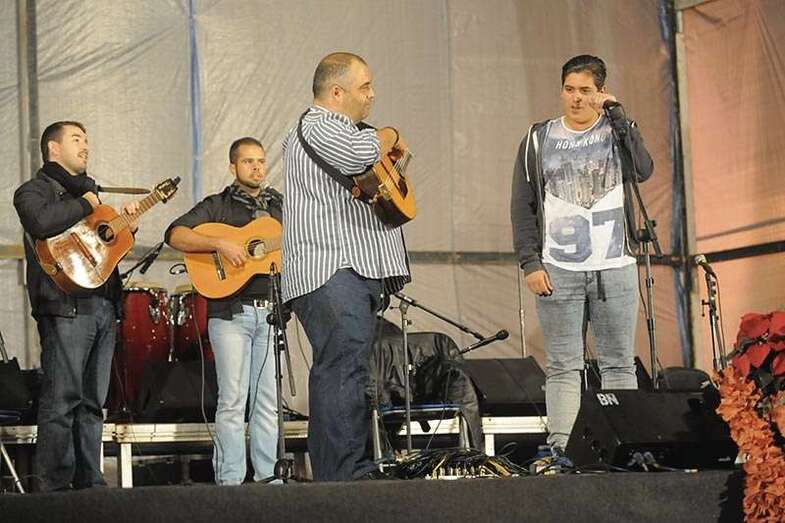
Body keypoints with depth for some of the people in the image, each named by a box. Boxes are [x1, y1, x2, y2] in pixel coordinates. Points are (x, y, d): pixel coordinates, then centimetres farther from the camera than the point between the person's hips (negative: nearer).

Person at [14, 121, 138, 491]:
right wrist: (85, 204, -9)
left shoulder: (87, 191, 26)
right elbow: (41, 223, -21)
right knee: (62, 401, -10)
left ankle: (89, 482, 10)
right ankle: (55, 488, -8)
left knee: (92, 402, 8)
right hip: (64, 305, -8)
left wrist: (127, 225, 12)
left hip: (103, 305, 8)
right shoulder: (34, 190, 2)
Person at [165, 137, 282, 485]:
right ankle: (230, 481, -5)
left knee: (269, 401, 4)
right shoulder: (218, 206, 4)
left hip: (271, 312, 4)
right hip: (230, 312, -4)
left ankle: (267, 478, 7)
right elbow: (175, 235, -9)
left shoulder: (281, 207, 18)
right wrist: (219, 244, -20)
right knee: (233, 400, -7)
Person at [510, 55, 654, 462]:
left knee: (619, 364, 2)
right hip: (558, 271, 0)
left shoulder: (619, 132, 9)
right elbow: (523, 206, 6)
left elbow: (643, 170, -13)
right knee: (562, 366, -1)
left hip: (615, 269, 0)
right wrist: (530, 262, -4)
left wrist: (616, 114, -11)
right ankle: (561, 446, -1)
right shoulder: (539, 139, 8)